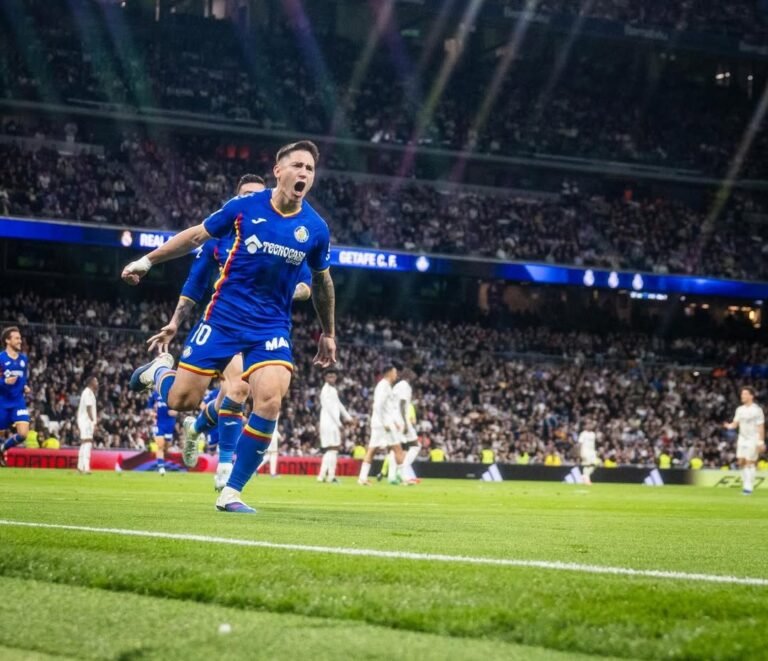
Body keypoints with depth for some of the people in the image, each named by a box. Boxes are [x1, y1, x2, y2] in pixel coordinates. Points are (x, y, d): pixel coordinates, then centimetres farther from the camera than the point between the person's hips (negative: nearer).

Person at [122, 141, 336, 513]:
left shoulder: (315, 228, -2)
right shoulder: (245, 206, -7)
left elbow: (322, 282, 15)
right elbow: (197, 235, 7)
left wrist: (328, 334, 21)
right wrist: (148, 260, 7)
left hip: (272, 327, 1)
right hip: (224, 315, -1)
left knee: (269, 400, -21)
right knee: (182, 400, -5)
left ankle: (231, 493, -8)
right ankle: (160, 370, 34)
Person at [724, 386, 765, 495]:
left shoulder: (757, 410, -9)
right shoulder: (740, 409, 10)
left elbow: (761, 427, -10)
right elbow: (735, 423, 10)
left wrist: (761, 442, -15)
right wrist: (729, 426, -13)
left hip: (753, 441, -6)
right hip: (742, 439, 6)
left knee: (750, 463, -6)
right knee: (741, 462, 4)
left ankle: (749, 487, -2)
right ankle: (745, 483, 16)